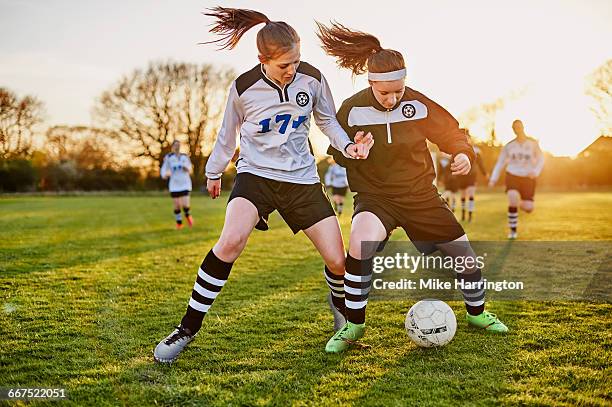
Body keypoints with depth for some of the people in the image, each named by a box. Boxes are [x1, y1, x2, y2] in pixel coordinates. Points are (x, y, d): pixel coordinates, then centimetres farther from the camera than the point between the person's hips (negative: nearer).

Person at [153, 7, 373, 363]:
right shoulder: (244, 88, -11)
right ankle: (188, 328, -15)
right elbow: (229, 134, 7)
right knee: (231, 240, -30)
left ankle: (340, 304, 36)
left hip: (302, 178, 2)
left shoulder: (312, 78, -7)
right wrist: (214, 171, 20)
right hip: (256, 174, -2)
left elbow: (327, 120, 11)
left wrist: (346, 145, -8)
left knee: (337, 259, -3)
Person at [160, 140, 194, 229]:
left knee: (185, 204, -11)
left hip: (185, 184, 1)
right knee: (177, 205, 0)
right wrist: (165, 174, -20)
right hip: (174, 185, 0)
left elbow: (190, 170, 17)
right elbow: (163, 169, 1)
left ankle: (187, 215, 23)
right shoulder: (168, 157, 0)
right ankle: (179, 223, 22)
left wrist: (188, 169, -6)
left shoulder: (185, 157, 7)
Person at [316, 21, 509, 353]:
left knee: (463, 253, 5)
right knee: (361, 241, -34)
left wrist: (463, 153, -17)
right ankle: (353, 325, -14)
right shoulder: (352, 109, -12)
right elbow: (338, 156, -1)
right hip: (374, 197, -2)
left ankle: (476, 312, 37)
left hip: (421, 195, 3)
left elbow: (450, 132, 4)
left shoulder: (418, 104, -9)